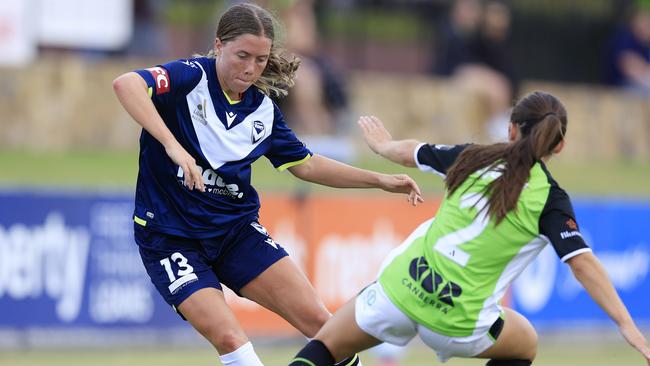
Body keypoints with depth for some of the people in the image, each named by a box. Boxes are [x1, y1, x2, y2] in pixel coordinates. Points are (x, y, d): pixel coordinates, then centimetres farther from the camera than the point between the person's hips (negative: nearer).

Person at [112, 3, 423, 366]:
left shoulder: (263, 109, 3)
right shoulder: (192, 78, -15)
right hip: (171, 237, -5)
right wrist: (171, 145, -44)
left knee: (317, 319, -6)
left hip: (237, 228, 5)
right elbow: (126, 84, -34)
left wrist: (380, 180, 10)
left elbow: (306, 164, 17)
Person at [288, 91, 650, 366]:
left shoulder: (474, 158, 8)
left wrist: (383, 143, 49)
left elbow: (411, 152, 26)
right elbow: (583, 263, -15)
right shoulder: (550, 199, -4)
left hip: (400, 288, 2)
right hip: (460, 321, -2)